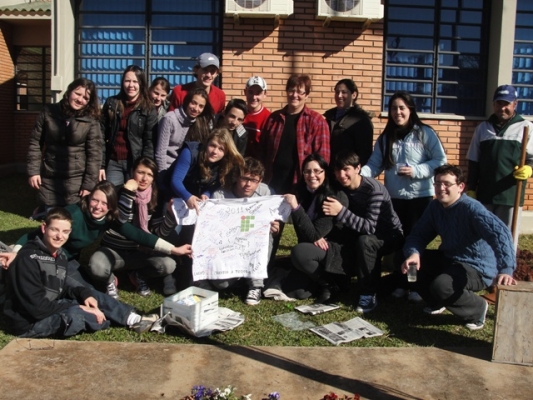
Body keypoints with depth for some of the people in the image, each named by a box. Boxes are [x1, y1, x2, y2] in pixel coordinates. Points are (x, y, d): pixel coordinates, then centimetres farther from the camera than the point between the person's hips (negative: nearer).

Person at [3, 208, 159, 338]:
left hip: (50, 309, 9)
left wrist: (84, 294, -8)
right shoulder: (27, 259, -22)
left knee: (92, 295, 1)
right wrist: (79, 308, -21)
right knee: (74, 315, -30)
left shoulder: (60, 255, 5)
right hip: (29, 322, -9)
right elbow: (36, 306, -26)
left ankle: (132, 319, 0)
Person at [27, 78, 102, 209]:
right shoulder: (48, 112, 1)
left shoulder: (91, 121, -6)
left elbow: (94, 154, -7)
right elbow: (35, 142, 6)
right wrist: (33, 171, 0)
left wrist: (88, 184, -10)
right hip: (49, 179, 2)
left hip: (76, 180, -2)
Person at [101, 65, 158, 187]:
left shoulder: (148, 109, 1)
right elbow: (102, 135, 6)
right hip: (113, 162, 2)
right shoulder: (111, 103, 8)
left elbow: (150, 142, -4)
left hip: (135, 163, -2)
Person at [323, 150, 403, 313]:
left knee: (364, 241, -36)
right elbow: (348, 224, -6)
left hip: (389, 236, -6)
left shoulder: (374, 190, -29)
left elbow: (370, 227, -37)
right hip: (361, 235, 6)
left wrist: (341, 211, -47)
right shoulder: (341, 188, -8)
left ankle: (369, 295, -23)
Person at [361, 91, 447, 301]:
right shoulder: (385, 137, 9)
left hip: (420, 196, -4)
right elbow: (375, 164, 2)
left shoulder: (425, 133, -4)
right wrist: (360, 175, -17)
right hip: (394, 197, 4)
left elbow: (440, 161, -7)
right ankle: (400, 283, 22)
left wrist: (416, 171, -19)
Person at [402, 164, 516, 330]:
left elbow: (500, 233, -38)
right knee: (412, 264, -7)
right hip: (449, 259, 7)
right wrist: (413, 253, -27)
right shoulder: (435, 207, -2)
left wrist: (505, 270, -52)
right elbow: (418, 234, -3)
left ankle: (478, 309, 0)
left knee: (441, 286, -32)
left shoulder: (471, 208, -24)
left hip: (476, 268, -7)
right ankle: (437, 303, 18)